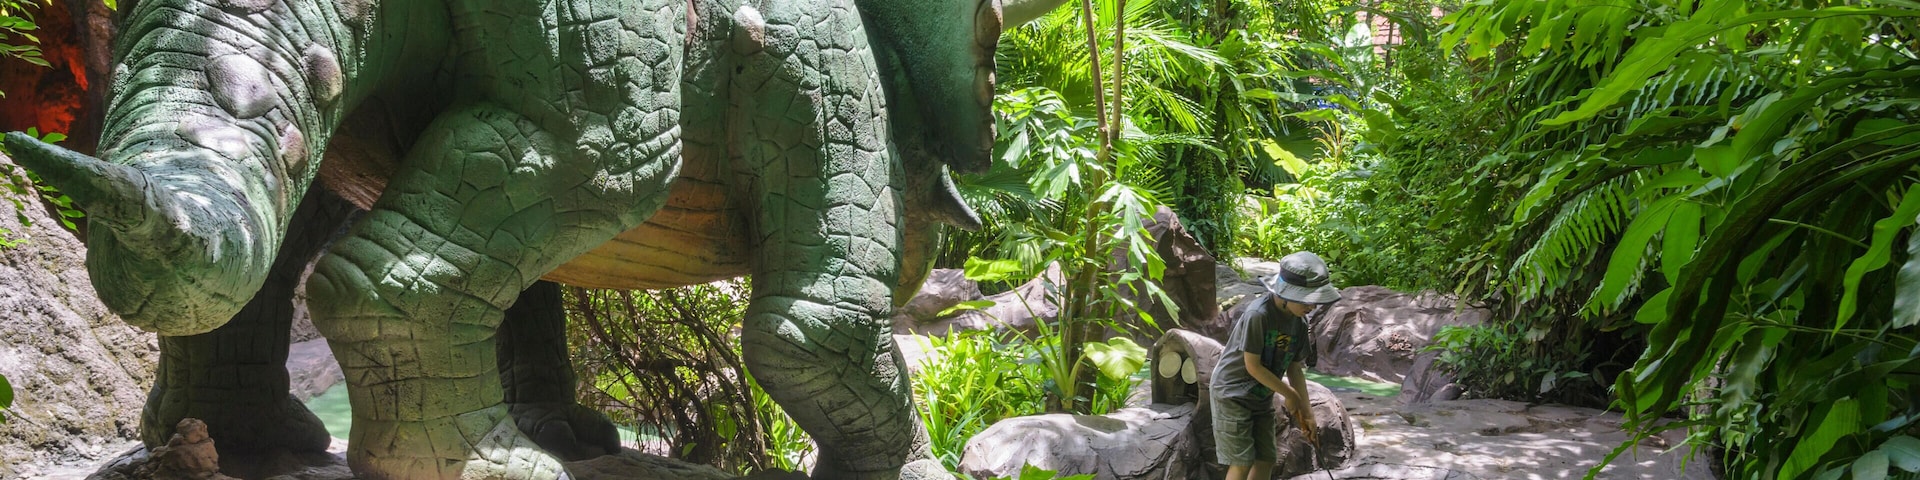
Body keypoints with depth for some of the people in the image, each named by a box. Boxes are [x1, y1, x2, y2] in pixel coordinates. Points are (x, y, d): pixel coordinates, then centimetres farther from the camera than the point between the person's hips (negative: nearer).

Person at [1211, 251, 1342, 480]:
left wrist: (1306, 410, 2)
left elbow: (1295, 368, 5)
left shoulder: (1299, 322, -3)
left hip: (1262, 398, 7)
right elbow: (1253, 366, -22)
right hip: (1233, 393, -7)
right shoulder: (1258, 315, -26)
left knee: (1266, 461, 6)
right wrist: (1290, 395, -13)